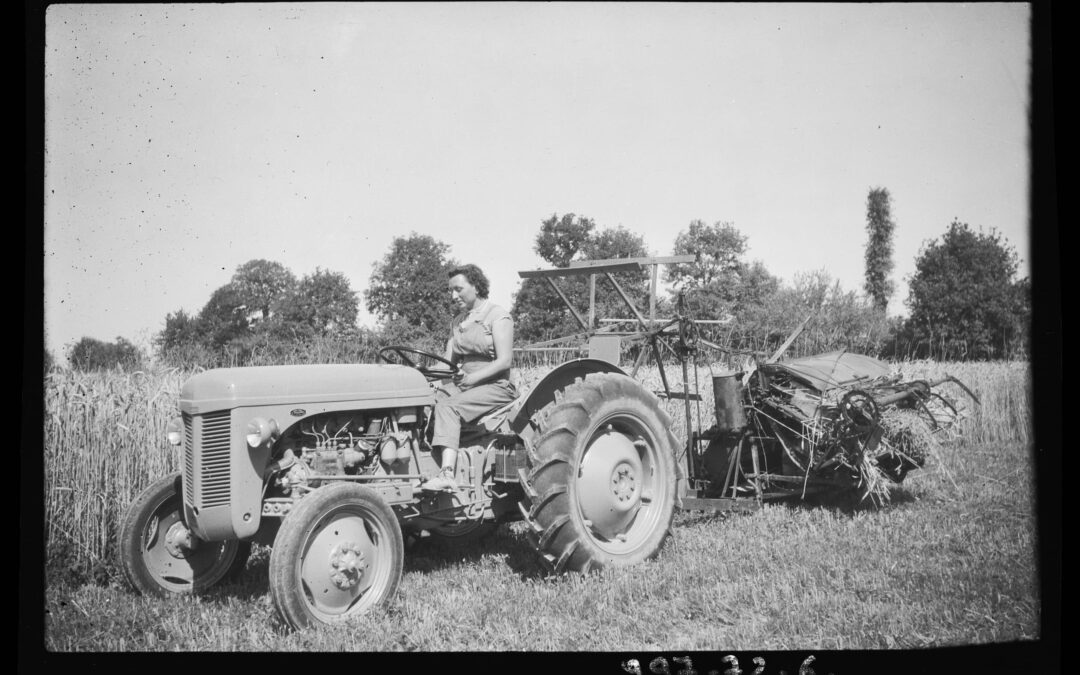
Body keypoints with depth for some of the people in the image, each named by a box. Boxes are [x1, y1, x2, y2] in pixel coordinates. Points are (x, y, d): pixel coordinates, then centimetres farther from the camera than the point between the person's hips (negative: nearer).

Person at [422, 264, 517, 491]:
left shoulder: (498, 316, -5)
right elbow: (449, 361, 12)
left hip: (495, 385, -7)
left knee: (448, 407, -31)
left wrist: (473, 378, -22)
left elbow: (504, 361, -14)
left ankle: (446, 474, -40)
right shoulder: (457, 321, 18)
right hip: (463, 383, 7)